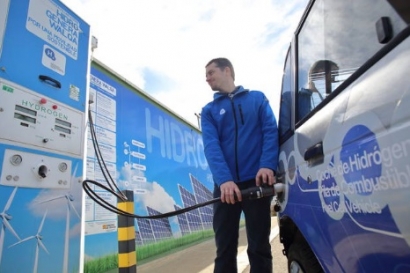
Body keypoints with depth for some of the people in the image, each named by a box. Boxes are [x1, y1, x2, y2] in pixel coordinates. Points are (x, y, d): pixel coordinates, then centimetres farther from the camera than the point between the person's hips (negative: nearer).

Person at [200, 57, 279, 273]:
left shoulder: (257, 98, 12)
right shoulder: (209, 111, 12)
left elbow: (270, 131, -1)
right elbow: (211, 146, -4)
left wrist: (267, 165, -19)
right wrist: (224, 179, -21)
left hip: (256, 181, -1)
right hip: (225, 185, 2)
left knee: (259, 247, 7)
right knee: (224, 249, 7)